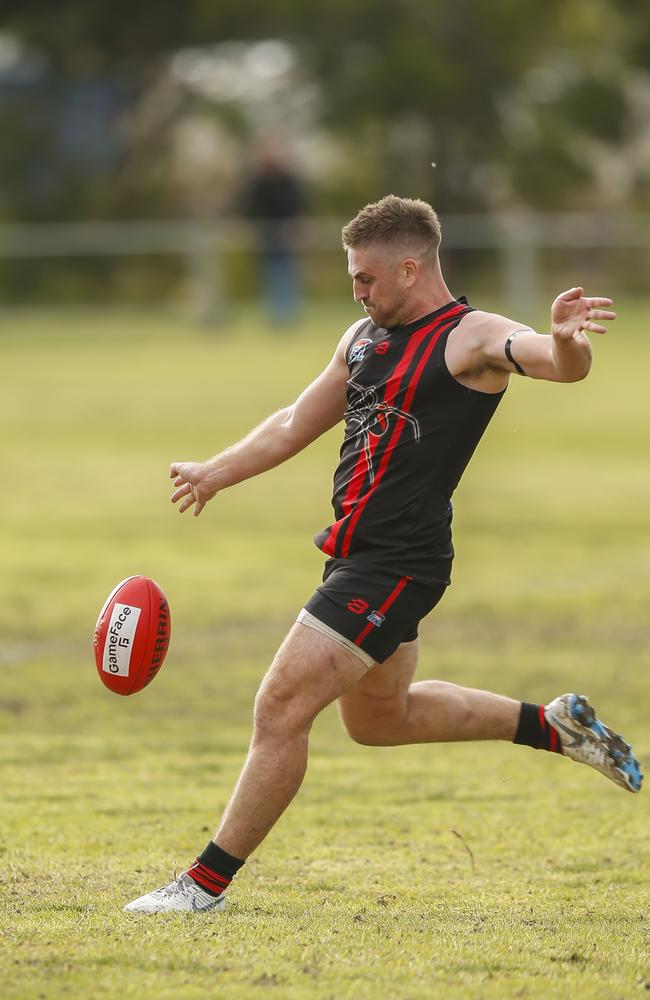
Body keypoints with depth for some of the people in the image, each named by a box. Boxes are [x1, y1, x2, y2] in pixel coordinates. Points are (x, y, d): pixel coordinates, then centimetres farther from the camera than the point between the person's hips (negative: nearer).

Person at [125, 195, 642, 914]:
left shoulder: (471, 338, -12)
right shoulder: (365, 337, 13)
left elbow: (562, 364, -31)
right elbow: (297, 424, 24)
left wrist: (565, 340, -54)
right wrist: (215, 473, 18)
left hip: (395, 568, -10)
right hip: (356, 555, 10)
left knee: (280, 709, -12)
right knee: (379, 718, 25)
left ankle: (207, 882, -4)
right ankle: (553, 726, 37)